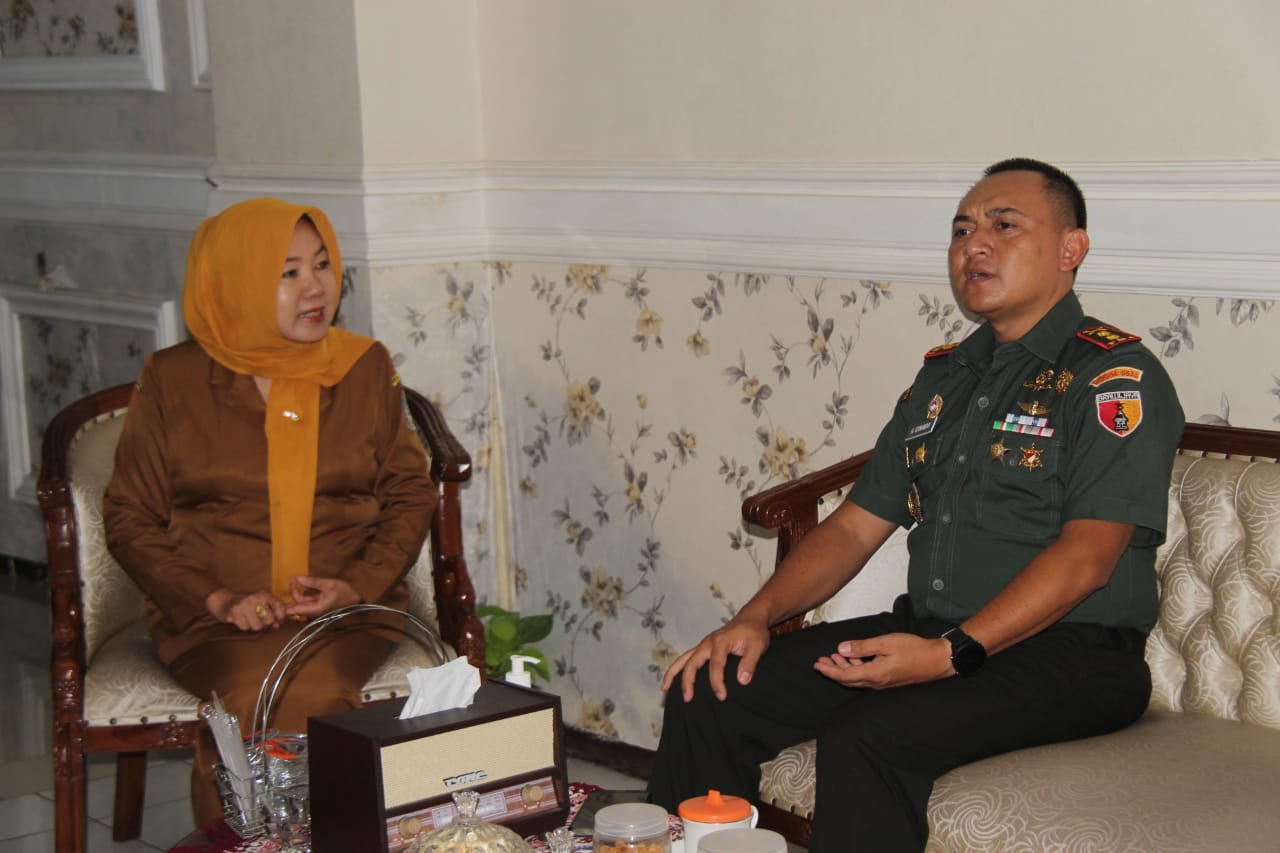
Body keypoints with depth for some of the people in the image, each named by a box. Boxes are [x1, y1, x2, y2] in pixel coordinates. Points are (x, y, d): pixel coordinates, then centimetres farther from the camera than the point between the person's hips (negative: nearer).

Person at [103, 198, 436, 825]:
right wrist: (217, 599, -10)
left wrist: (359, 584, -6)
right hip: (213, 612, -1)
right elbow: (129, 517, 5)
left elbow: (411, 492, 13)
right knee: (255, 697, -33)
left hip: (348, 608, 1)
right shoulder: (173, 381, 3)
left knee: (314, 696, -33)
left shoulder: (365, 368, 9)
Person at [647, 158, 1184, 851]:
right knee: (709, 694, -8)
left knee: (867, 738, -33)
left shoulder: (1115, 377, -6)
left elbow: (1086, 557, -17)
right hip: (924, 633, 7)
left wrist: (952, 654, -26)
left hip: (1068, 656, -7)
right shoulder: (942, 376, 18)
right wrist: (755, 618, 1)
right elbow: (856, 526, 16)